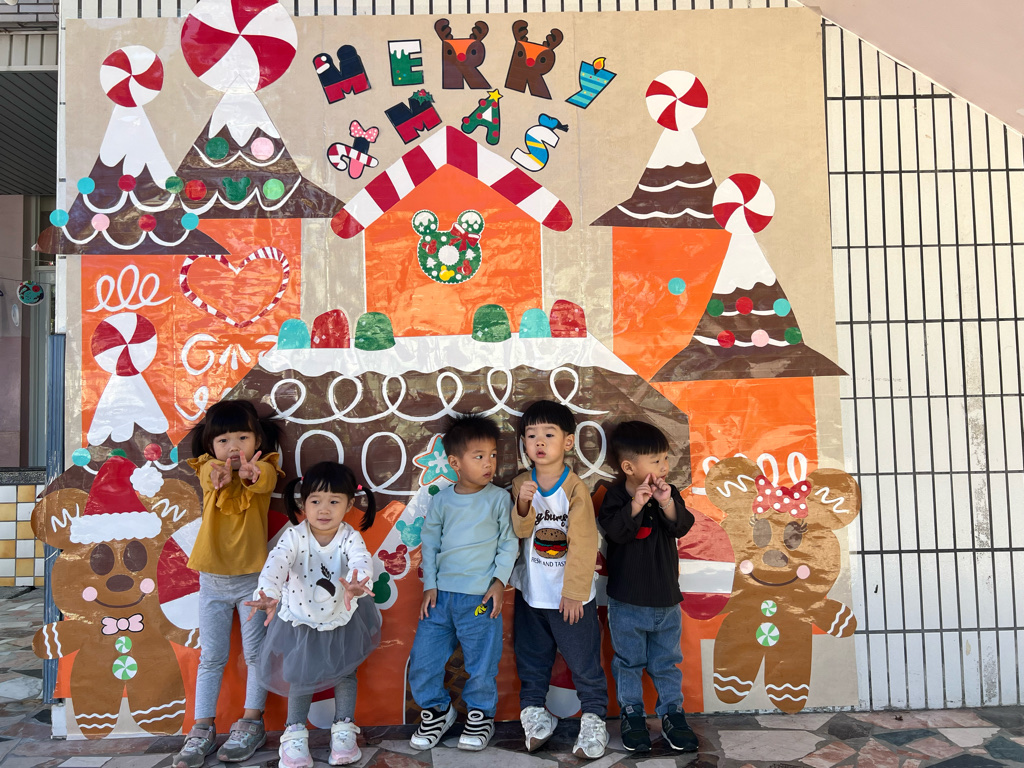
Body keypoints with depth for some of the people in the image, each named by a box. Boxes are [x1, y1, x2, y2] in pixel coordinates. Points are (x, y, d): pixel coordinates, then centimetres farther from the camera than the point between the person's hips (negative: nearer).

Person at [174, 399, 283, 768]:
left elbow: (266, 478, -30)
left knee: (256, 653, 5)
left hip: (253, 578, -2)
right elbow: (211, 472, -25)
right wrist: (219, 473, -50)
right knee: (211, 657, 10)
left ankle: (251, 724, 19)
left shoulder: (263, 468, -6)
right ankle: (202, 730, 20)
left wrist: (254, 473, -54)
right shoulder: (209, 470, -1)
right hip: (212, 579, 2)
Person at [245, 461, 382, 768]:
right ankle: (295, 735, 26)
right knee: (300, 677, 10)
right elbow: (277, 563, -40)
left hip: (343, 620, 1)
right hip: (300, 621, 0)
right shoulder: (295, 536, -23)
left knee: (345, 673, 12)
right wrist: (268, 593, -61)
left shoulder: (350, 538, -24)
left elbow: (361, 561, -44)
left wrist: (356, 584, -68)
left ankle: (344, 731, 28)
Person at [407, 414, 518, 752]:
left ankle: (480, 714, 33)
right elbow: (430, 542, 8)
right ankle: (437, 709, 33)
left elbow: (508, 543, 0)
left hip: (480, 597, -3)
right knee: (422, 658, 8)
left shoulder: (499, 498, -4)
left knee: (481, 664, 6)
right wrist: (429, 585, 4)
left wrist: (500, 580, -8)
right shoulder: (442, 500, 2)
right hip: (441, 594, 3)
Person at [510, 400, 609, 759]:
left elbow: (582, 544, -14)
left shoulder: (575, 488, -15)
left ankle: (593, 717, 25)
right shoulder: (521, 484, -3)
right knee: (531, 657, 18)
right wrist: (523, 505, -27)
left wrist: (574, 592, -12)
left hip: (570, 594, -4)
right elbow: (520, 532, -8)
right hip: (531, 591, 4)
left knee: (584, 660, 7)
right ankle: (533, 710, 36)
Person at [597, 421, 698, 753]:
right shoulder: (615, 497, -12)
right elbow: (614, 531, -25)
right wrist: (635, 505, -35)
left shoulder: (669, 494, 0)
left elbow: (682, 526, -13)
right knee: (628, 661, 12)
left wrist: (667, 503, -28)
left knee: (667, 662, 16)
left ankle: (672, 713, 30)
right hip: (627, 602, -3)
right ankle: (632, 714, 28)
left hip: (666, 600, 3)